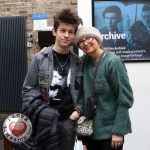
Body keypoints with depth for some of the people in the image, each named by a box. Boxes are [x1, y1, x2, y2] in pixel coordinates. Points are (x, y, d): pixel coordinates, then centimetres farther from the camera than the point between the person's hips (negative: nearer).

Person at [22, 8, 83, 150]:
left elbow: (81, 91, 10)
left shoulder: (77, 62, 3)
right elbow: (28, 90, -2)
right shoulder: (39, 59, -5)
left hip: (68, 120, 2)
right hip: (44, 120, -2)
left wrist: (78, 110, -4)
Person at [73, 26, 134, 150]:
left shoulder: (112, 61, -16)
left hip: (110, 130, -6)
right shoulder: (84, 60, 1)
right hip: (89, 128, 6)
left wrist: (118, 131, -17)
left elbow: (125, 99, -16)